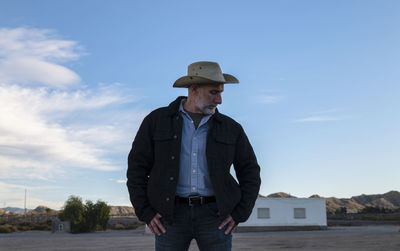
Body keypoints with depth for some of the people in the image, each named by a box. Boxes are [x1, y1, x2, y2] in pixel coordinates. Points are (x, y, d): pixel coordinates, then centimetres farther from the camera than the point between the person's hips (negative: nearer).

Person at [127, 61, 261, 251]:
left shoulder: (230, 128, 7)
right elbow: (137, 167, 5)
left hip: (214, 214, 1)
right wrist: (146, 213, -4)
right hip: (171, 214, -1)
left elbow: (250, 172, 12)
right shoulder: (157, 121, 4)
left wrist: (239, 214, 1)